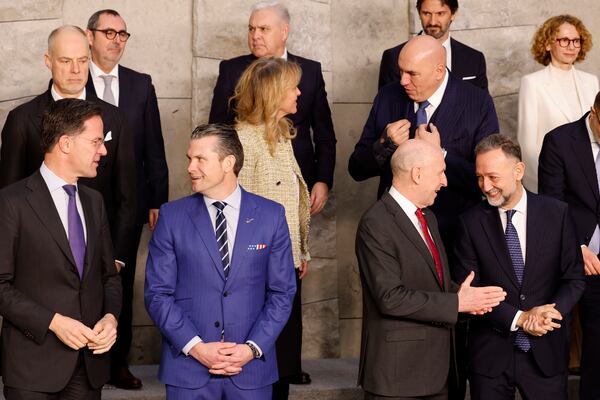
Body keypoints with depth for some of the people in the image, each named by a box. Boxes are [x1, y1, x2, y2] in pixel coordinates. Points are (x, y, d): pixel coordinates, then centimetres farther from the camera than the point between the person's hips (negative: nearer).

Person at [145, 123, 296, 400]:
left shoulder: (271, 216, 1)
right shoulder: (172, 216, 0)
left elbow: (282, 292, 2)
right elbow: (157, 293, -2)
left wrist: (253, 349, -9)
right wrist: (195, 347, -12)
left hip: (251, 367, 0)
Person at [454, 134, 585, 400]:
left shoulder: (556, 213, -1)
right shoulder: (471, 222, -3)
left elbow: (574, 279, 1)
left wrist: (551, 313, -17)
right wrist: (519, 318, -13)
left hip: (546, 351, 0)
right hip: (490, 354, 0)